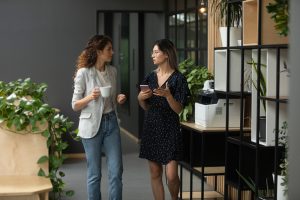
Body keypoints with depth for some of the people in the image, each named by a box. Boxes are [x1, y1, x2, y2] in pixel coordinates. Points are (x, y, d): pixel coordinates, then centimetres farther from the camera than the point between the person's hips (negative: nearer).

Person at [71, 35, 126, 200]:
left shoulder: (112, 71, 6)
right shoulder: (84, 72, -9)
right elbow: (75, 105, -6)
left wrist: (119, 99, -2)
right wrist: (90, 97, -23)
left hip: (111, 123, 5)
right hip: (92, 125, -5)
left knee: (116, 171, 1)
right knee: (94, 174, 4)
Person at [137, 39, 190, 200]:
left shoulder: (178, 78, -8)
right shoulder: (151, 77, 8)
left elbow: (178, 109, -10)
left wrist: (168, 95, -27)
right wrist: (140, 99, -7)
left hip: (169, 129, -5)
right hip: (151, 128, 5)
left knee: (171, 176, -7)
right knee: (155, 174, 7)